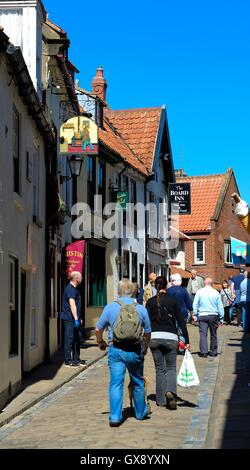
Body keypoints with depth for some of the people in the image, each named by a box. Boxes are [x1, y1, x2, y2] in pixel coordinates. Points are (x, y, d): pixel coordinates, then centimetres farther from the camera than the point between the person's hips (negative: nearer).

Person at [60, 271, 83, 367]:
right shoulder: (70, 289, -15)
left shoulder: (74, 289, 18)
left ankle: (76, 359, 21)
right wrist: (76, 319, -25)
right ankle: (68, 361, -2)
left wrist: (79, 318, 25)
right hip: (69, 319, -10)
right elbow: (72, 304, -22)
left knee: (76, 339, 14)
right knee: (69, 340, -6)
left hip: (74, 319, 10)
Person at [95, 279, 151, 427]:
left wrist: (101, 342, 24)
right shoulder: (141, 309, 2)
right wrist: (145, 348, 27)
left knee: (116, 384, 2)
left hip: (116, 349, -1)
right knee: (138, 383, 18)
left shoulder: (110, 307, -1)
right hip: (135, 350, 1)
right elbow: (147, 332, 9)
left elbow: (98, 329, 4)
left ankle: (115, 417, -3)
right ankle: (141, 412, 32)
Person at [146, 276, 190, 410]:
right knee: (171, 367, 11)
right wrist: (186, 340, 2)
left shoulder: (150, 302, 3)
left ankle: (161, 400, 12)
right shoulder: (173, 301, 2)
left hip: (154, 337, 1)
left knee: (159, 369, 12)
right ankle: (170, 391, -15)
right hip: (170, 337, -1)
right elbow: (180, 321, 0)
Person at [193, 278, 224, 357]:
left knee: (203, 334, -2)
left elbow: (195, 304, 1)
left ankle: (203, 352, -10)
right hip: (213, 315, 1)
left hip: (202, 316, -1)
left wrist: (195, 314, 9)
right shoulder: (216, 292, 1)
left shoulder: (199, 292, 0)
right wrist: (221, 318, 12)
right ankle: (213, 351, 18)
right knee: (213, 334, 12)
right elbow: (220, 306, 5)